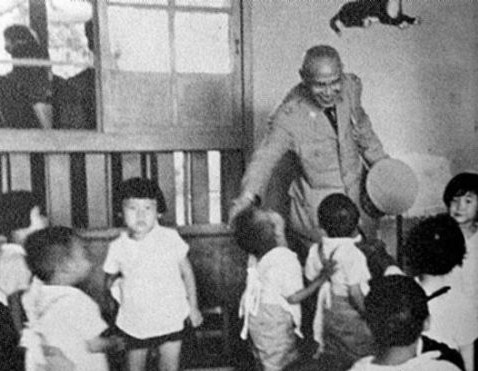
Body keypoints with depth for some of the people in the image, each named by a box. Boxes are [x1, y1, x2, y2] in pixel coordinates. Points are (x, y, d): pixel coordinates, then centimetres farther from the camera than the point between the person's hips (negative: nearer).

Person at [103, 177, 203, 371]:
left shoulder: (170, 238, -12)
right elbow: (110, 277, 8)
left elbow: (186, 272, -1)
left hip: (170, 320, -1)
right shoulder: (118, 247, -10)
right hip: (134, 323, 1)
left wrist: (193, 307, 4)